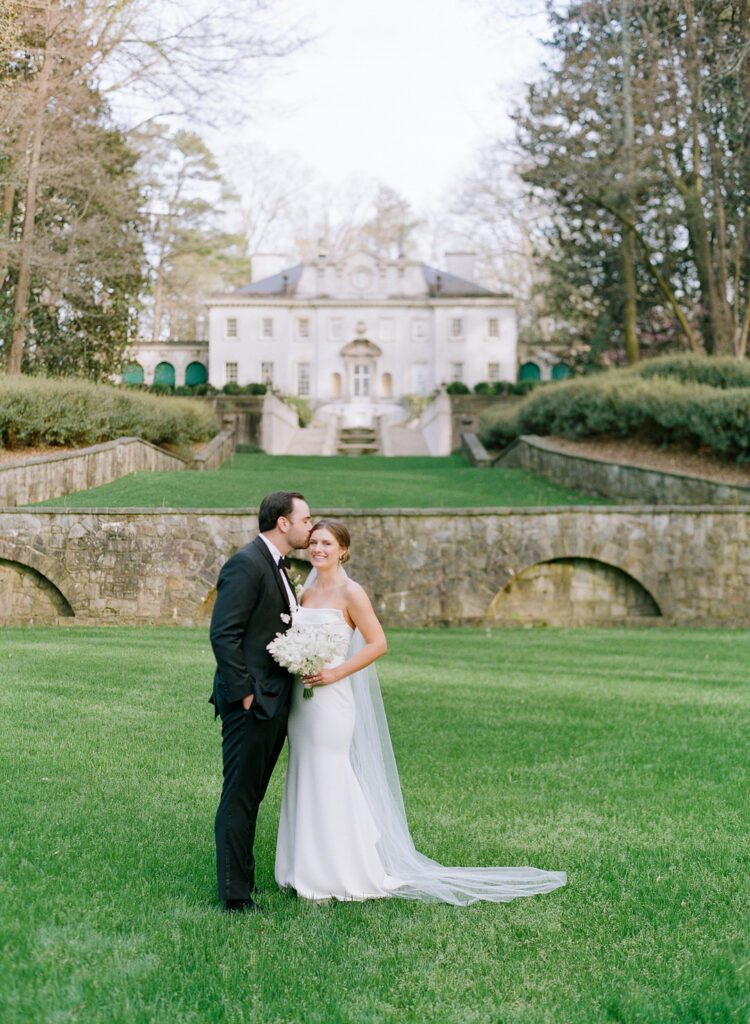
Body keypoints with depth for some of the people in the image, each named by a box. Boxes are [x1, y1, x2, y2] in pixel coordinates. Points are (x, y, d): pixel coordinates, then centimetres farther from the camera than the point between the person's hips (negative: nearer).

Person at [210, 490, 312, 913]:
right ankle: (235, 895, 5)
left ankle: (243, 880, 24)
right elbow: (224, 633, -19)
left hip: (275, 703, 10)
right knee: (239, 798, -1)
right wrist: (243, 692, -20)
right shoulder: (246, 564, -14)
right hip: (251, 704, -9)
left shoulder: (278, 567, 16)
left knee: (251, 798, 15)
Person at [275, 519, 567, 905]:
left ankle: (342, 875, 10)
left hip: (332, 699, -7)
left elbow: (377, 644, -13)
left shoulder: (350, 593, -9)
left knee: (330, 782, -3)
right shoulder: (307, 591, 12)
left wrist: (336, 673, -18)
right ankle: (310, 869, 22)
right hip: (302, 698, 7)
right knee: (305, 781, 11)